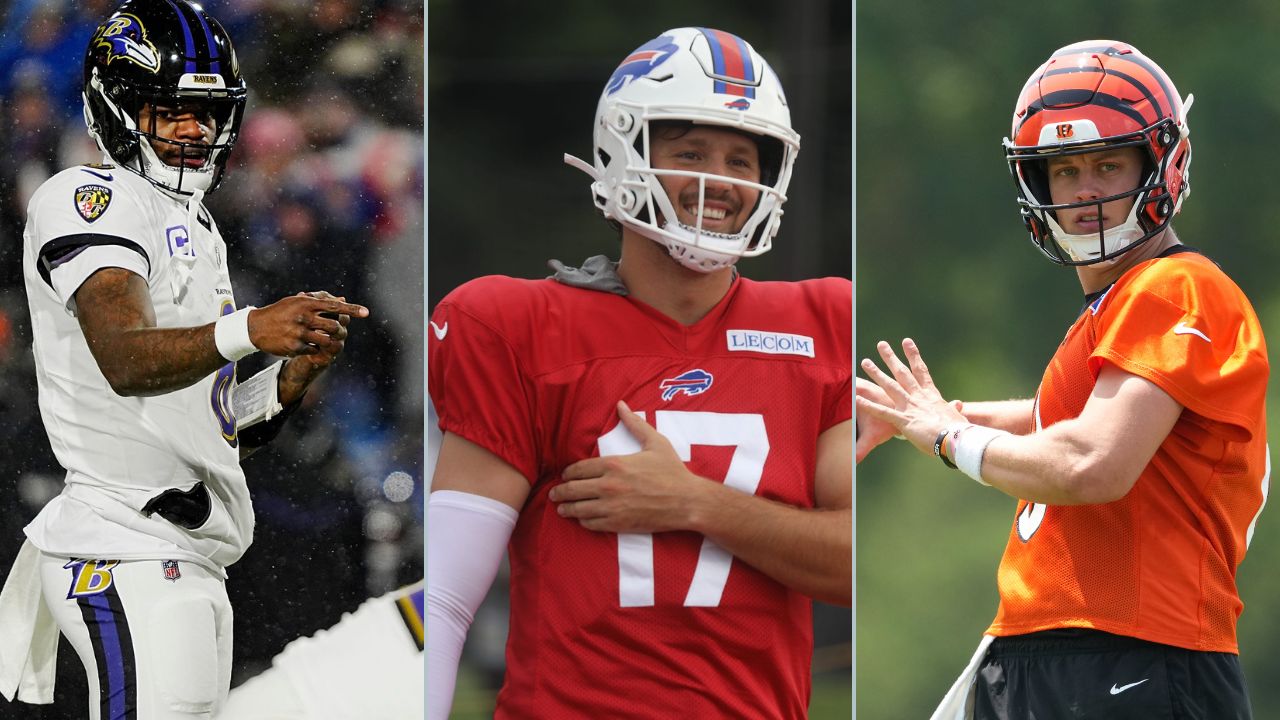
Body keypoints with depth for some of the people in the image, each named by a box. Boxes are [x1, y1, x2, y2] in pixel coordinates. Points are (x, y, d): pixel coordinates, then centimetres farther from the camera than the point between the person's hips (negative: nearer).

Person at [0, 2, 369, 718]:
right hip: (131, 557, -10)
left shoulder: (195, 230, 25)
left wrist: (290, 380, 3)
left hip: (193, 566, 10)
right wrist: (248, 330, -41)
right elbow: (124, 358, -25)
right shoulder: (87, 199, -6)